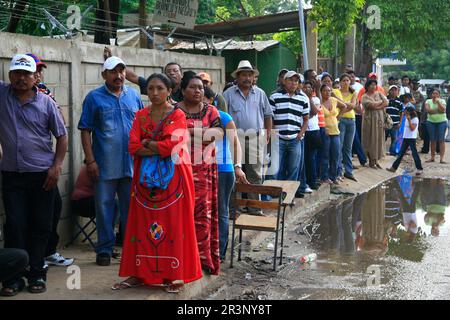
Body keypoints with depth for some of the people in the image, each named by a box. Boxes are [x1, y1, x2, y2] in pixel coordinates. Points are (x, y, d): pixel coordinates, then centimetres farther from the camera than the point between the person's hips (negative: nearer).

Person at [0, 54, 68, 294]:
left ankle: (37, 274, 17)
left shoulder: (46, 102, -1)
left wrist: (57, 166, -6)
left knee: (40, 226, 6)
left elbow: (61, 136, 2)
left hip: (43, 175, -1)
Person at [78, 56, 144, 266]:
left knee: (131, 208, 9)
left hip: (132, 164, 3)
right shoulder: (94, 98, -1)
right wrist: (90, 160, -9)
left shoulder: (134, 96, 10)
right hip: (105, 165, -3)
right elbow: (85, 131, -3)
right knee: (104, 207, 3)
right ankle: (104, 249, 13)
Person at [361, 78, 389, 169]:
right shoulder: (365, 97, -2)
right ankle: (371, 161, 3)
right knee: (370, 140, -3)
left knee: (379, 139, 3)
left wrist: (376, 106, -13)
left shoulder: (379, 94, 13)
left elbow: (386, 103, -2)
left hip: (379, 120, 4)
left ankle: (376, 160, 10)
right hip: (370, 120, -4)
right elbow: (372, 105, -17)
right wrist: (381, 102, -3)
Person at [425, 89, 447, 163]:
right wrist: (437, 110, -14)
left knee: (441, 140, -6)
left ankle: (442, 158, -8)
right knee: (432, 140, 5)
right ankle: (432, 157, 11)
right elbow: (427, 109, -13)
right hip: (431, 122, 2)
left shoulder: (442, 101, 1)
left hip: (441, 122, -2)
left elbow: (443, 110, -15)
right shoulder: (428, 101, 4)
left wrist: (438, 102, -18)